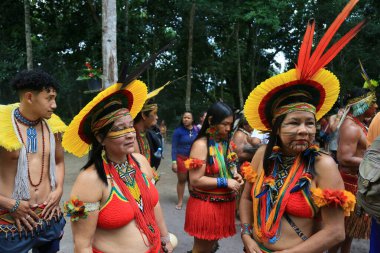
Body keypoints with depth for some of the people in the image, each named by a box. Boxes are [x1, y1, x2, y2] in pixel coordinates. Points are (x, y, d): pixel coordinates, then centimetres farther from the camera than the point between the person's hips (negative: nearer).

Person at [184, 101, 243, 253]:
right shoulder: (201, 145, -19)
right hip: (205, 205, -7)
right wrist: (225, 182, -21)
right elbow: (195, 180, -22)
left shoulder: (226, 143, 5)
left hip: (224, 203, 7)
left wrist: (234, 175, 1)